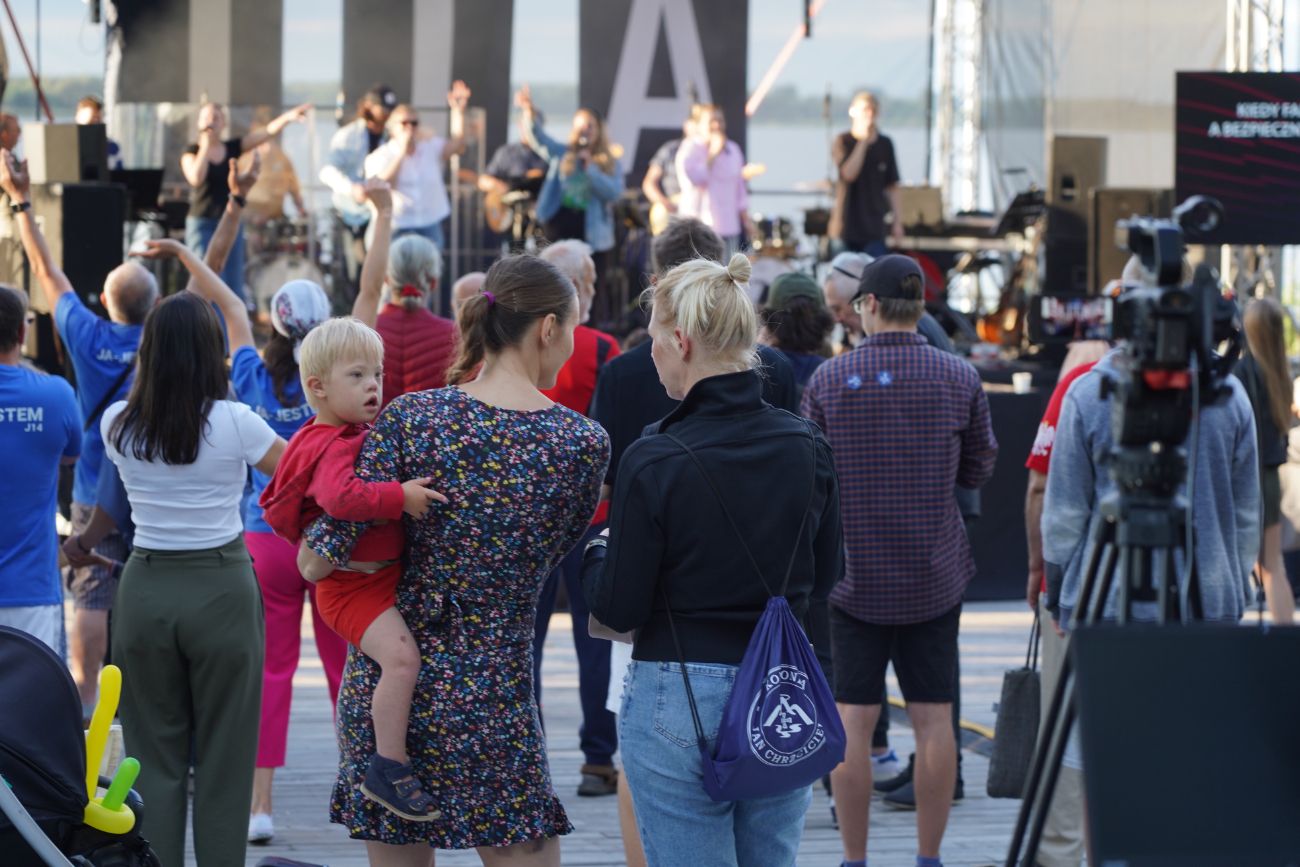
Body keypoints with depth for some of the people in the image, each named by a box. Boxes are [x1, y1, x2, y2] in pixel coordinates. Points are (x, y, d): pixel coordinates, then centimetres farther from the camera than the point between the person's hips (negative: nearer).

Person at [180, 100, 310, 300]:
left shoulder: (232, 148, 6)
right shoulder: (191, 153, -1)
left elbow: (267, 132, -4)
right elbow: (196, 178, -21)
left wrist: (287, 117, -21)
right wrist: (205, 146, -14)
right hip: (202, 223, -4)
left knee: (234, 287, 4)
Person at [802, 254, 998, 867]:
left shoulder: (828, 379, -5)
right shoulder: (959, 378, -2)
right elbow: (979, 469, 6)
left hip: (853, 578, -1)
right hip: (935, 577, 1)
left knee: (852, 720, 3)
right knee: (933, 718, 6)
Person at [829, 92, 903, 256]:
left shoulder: (885, 144, 6)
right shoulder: (843, 141, -2)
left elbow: (892, 185, 11)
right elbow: (848, 174, -18)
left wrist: (897, 221, 8)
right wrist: (864, 140, -16)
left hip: (874, 229, 2)